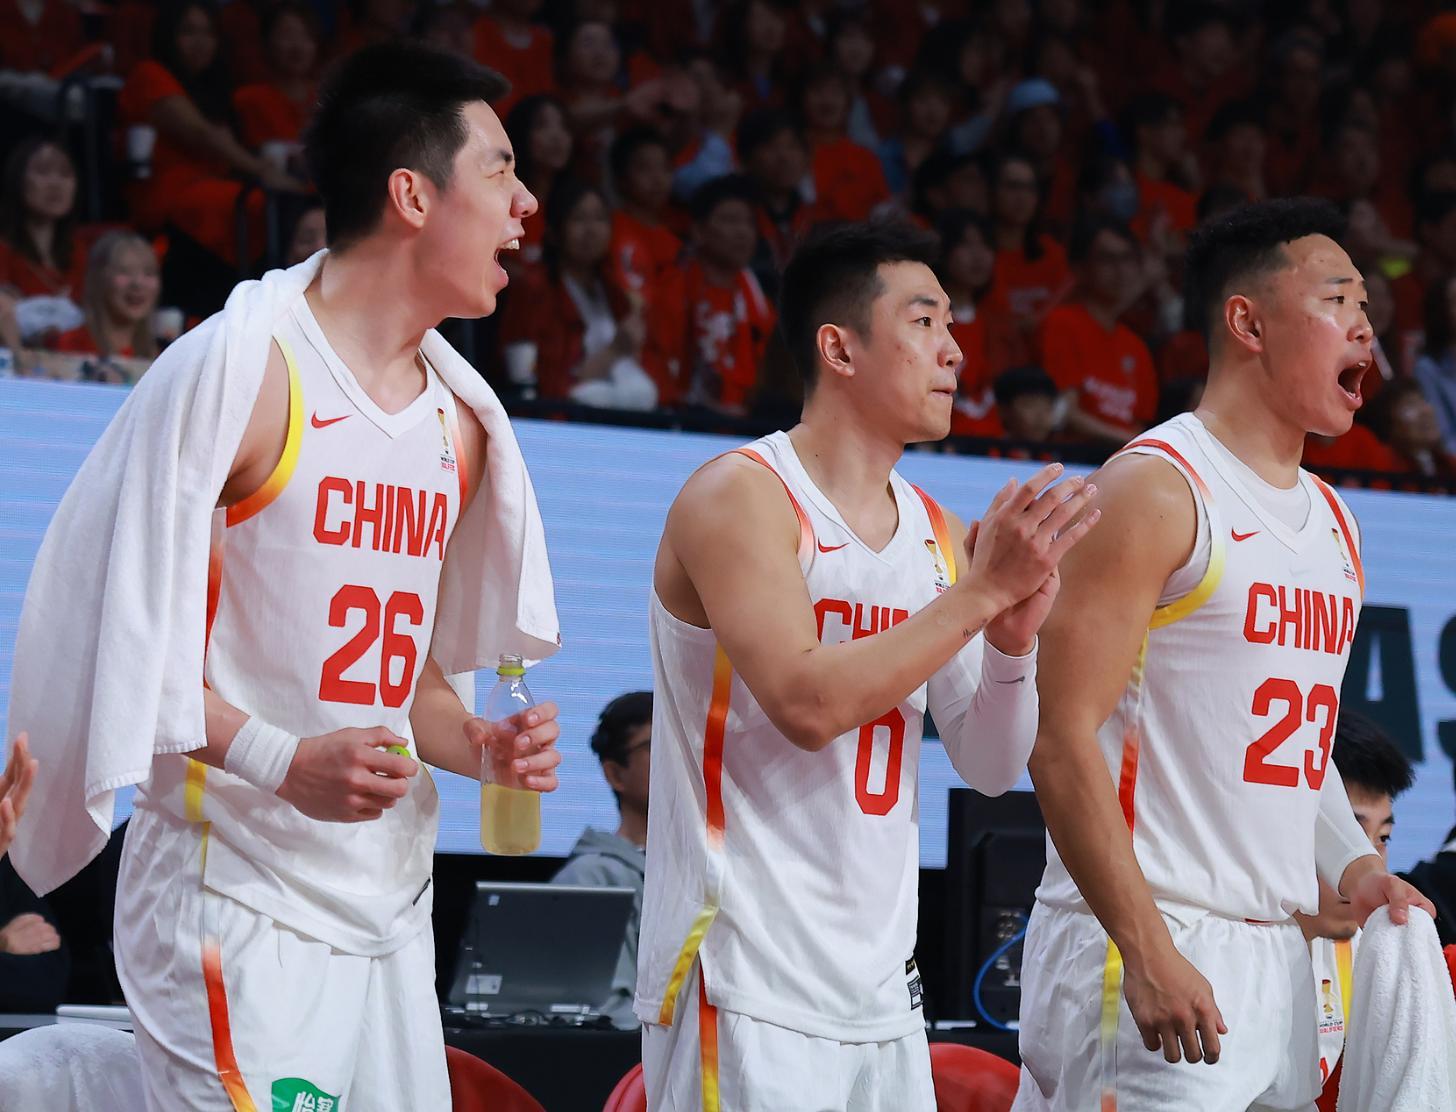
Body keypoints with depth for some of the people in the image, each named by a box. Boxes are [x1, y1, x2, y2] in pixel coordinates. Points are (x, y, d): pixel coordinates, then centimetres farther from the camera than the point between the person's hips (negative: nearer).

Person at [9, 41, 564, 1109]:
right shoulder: (241, 367, -10)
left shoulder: (460, 415, 14)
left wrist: (482, 745, 3)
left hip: (389, 898, 7)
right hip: (240, 896, -7)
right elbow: (129, 639, -12)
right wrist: (284, 762, -22)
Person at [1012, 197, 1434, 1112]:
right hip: (1147, 943, -8)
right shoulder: (1154, 490, -9)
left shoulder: (1332, 520, 17)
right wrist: (1148, 951, -21)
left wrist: (1352, 867, 8)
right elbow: (1064, 738, -15)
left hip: (1278, 953, 8)